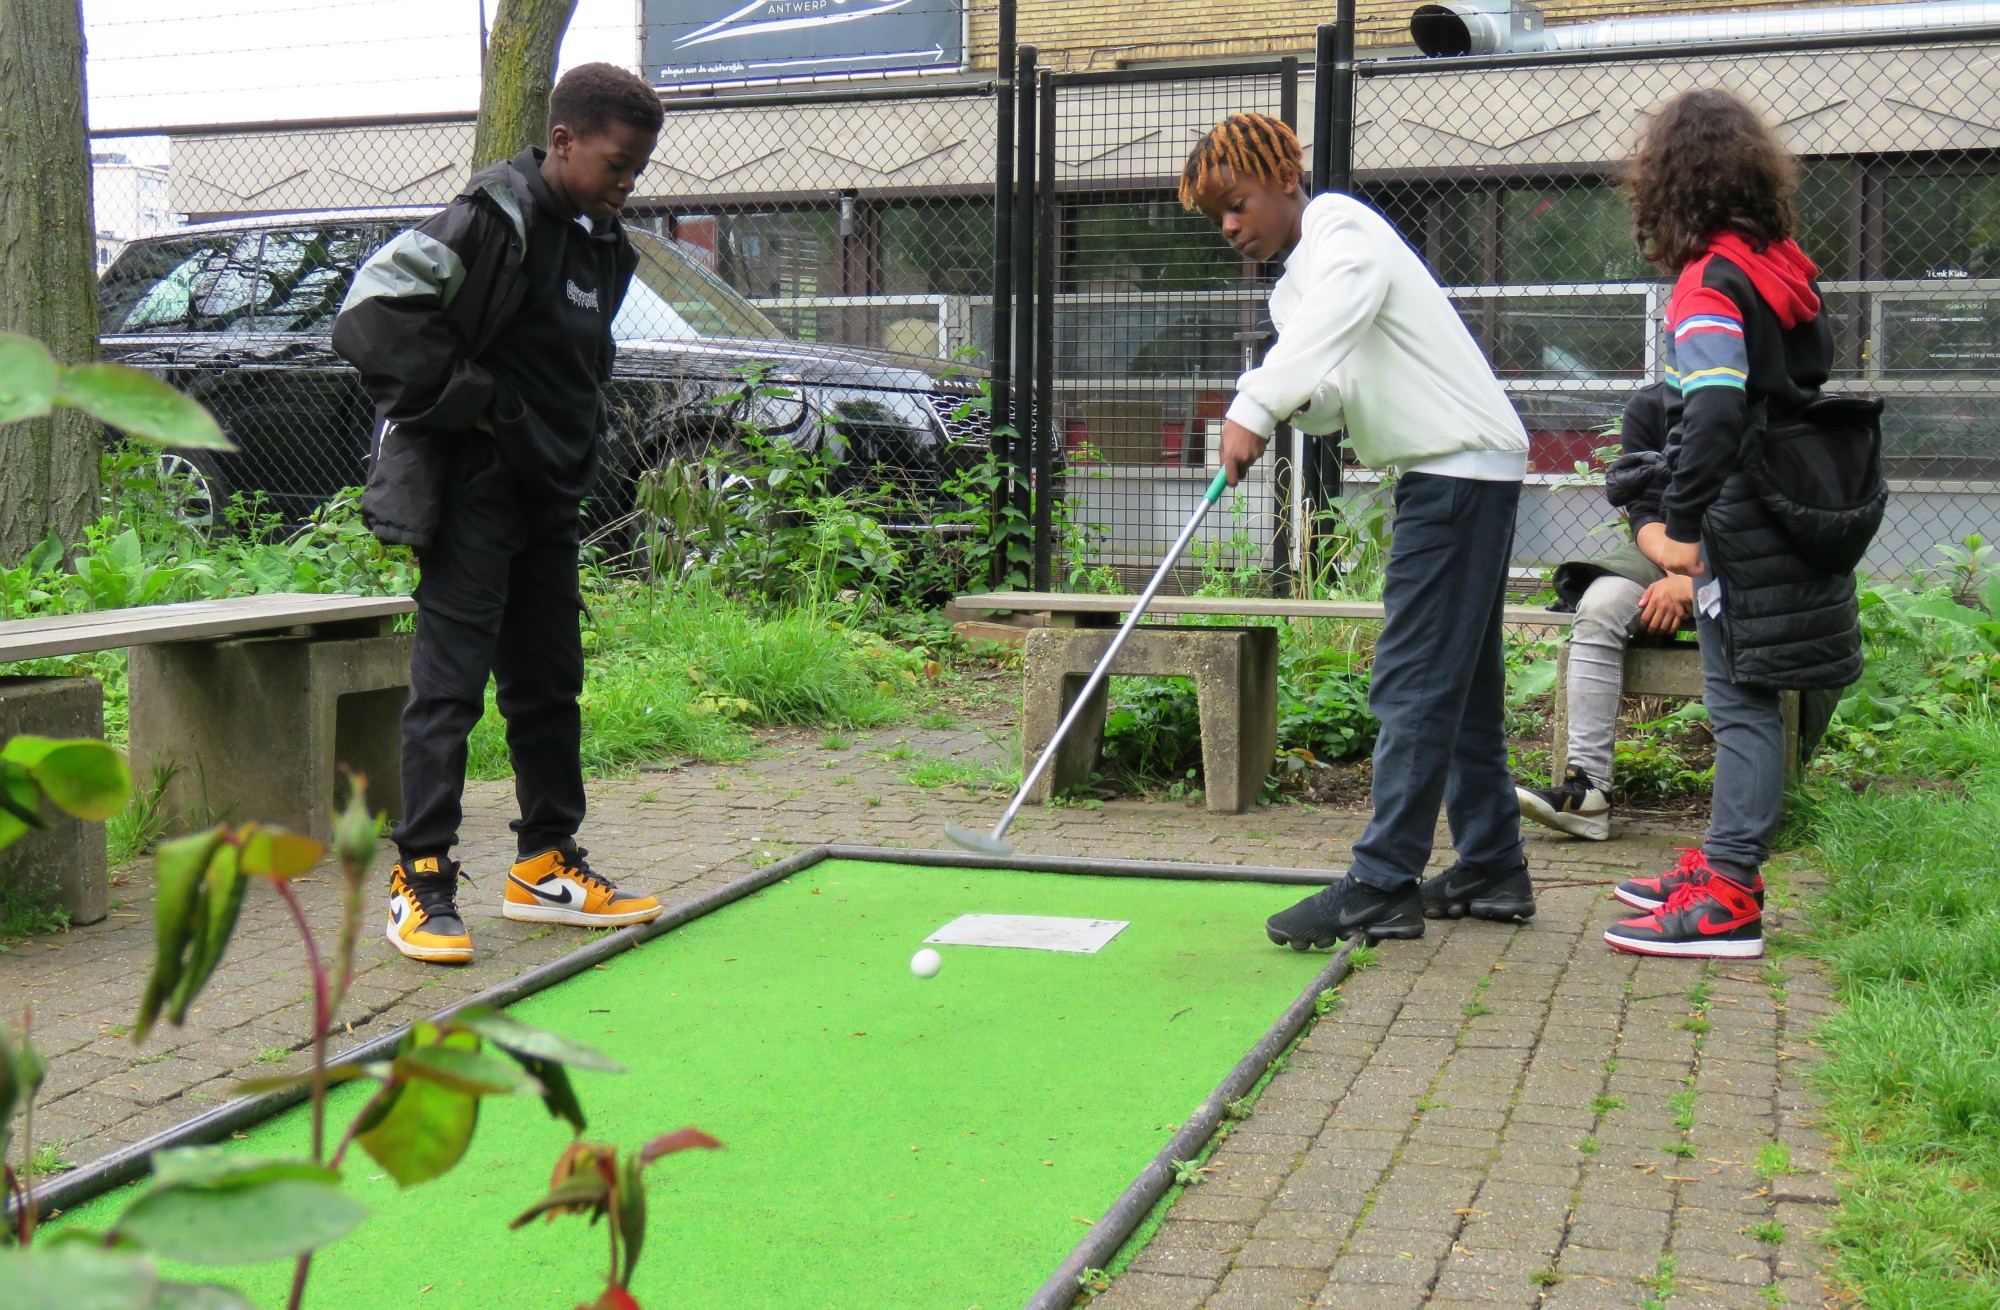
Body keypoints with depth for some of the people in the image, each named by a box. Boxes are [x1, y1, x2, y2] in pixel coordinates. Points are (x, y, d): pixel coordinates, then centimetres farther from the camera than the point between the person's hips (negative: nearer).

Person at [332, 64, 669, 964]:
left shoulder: (602, 248, 13)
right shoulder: (495, 221, -13)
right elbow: (375, 307, -22)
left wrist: (578, 443, 11)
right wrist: (467, 402, -18)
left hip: (548, 497, 9)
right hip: (472, 493, -9)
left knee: (550, 683, 12)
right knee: (449, 681, -6)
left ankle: (546, 866, 23)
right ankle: (420, 880, 1)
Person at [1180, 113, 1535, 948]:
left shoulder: (1342, 230, -9)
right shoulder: (1294, 282, 20)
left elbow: (1330, 324, -32)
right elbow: (1336, 396, 10)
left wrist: (1256, 405, -42)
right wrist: (1282, 408, -12)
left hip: (1463, 464, -10)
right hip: (1449, 472, 10)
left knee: (1413, 680, -12)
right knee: (1459, 678, 13)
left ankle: (1382, 886, -11)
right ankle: (1491, 868, 21)